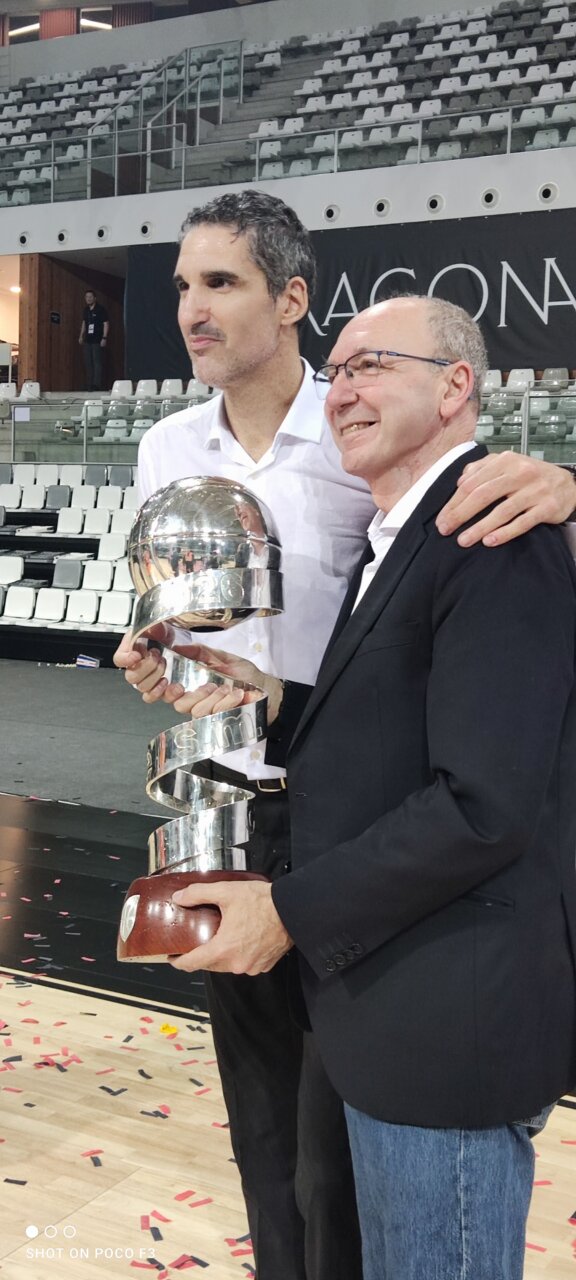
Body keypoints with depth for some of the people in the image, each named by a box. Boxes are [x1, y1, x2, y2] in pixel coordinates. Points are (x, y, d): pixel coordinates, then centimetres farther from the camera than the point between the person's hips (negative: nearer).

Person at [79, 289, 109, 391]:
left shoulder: (101, 310, -6)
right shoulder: (86, 310, 14)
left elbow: (106, 324, -8)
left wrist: (104, 338, -15)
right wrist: (81, 336, 16)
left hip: (97, 341, -7)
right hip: (87, 341, 7)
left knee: (97, 362, -10)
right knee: (88, 363, 8)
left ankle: (96, 385, -12)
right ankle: (89, 385, 13)